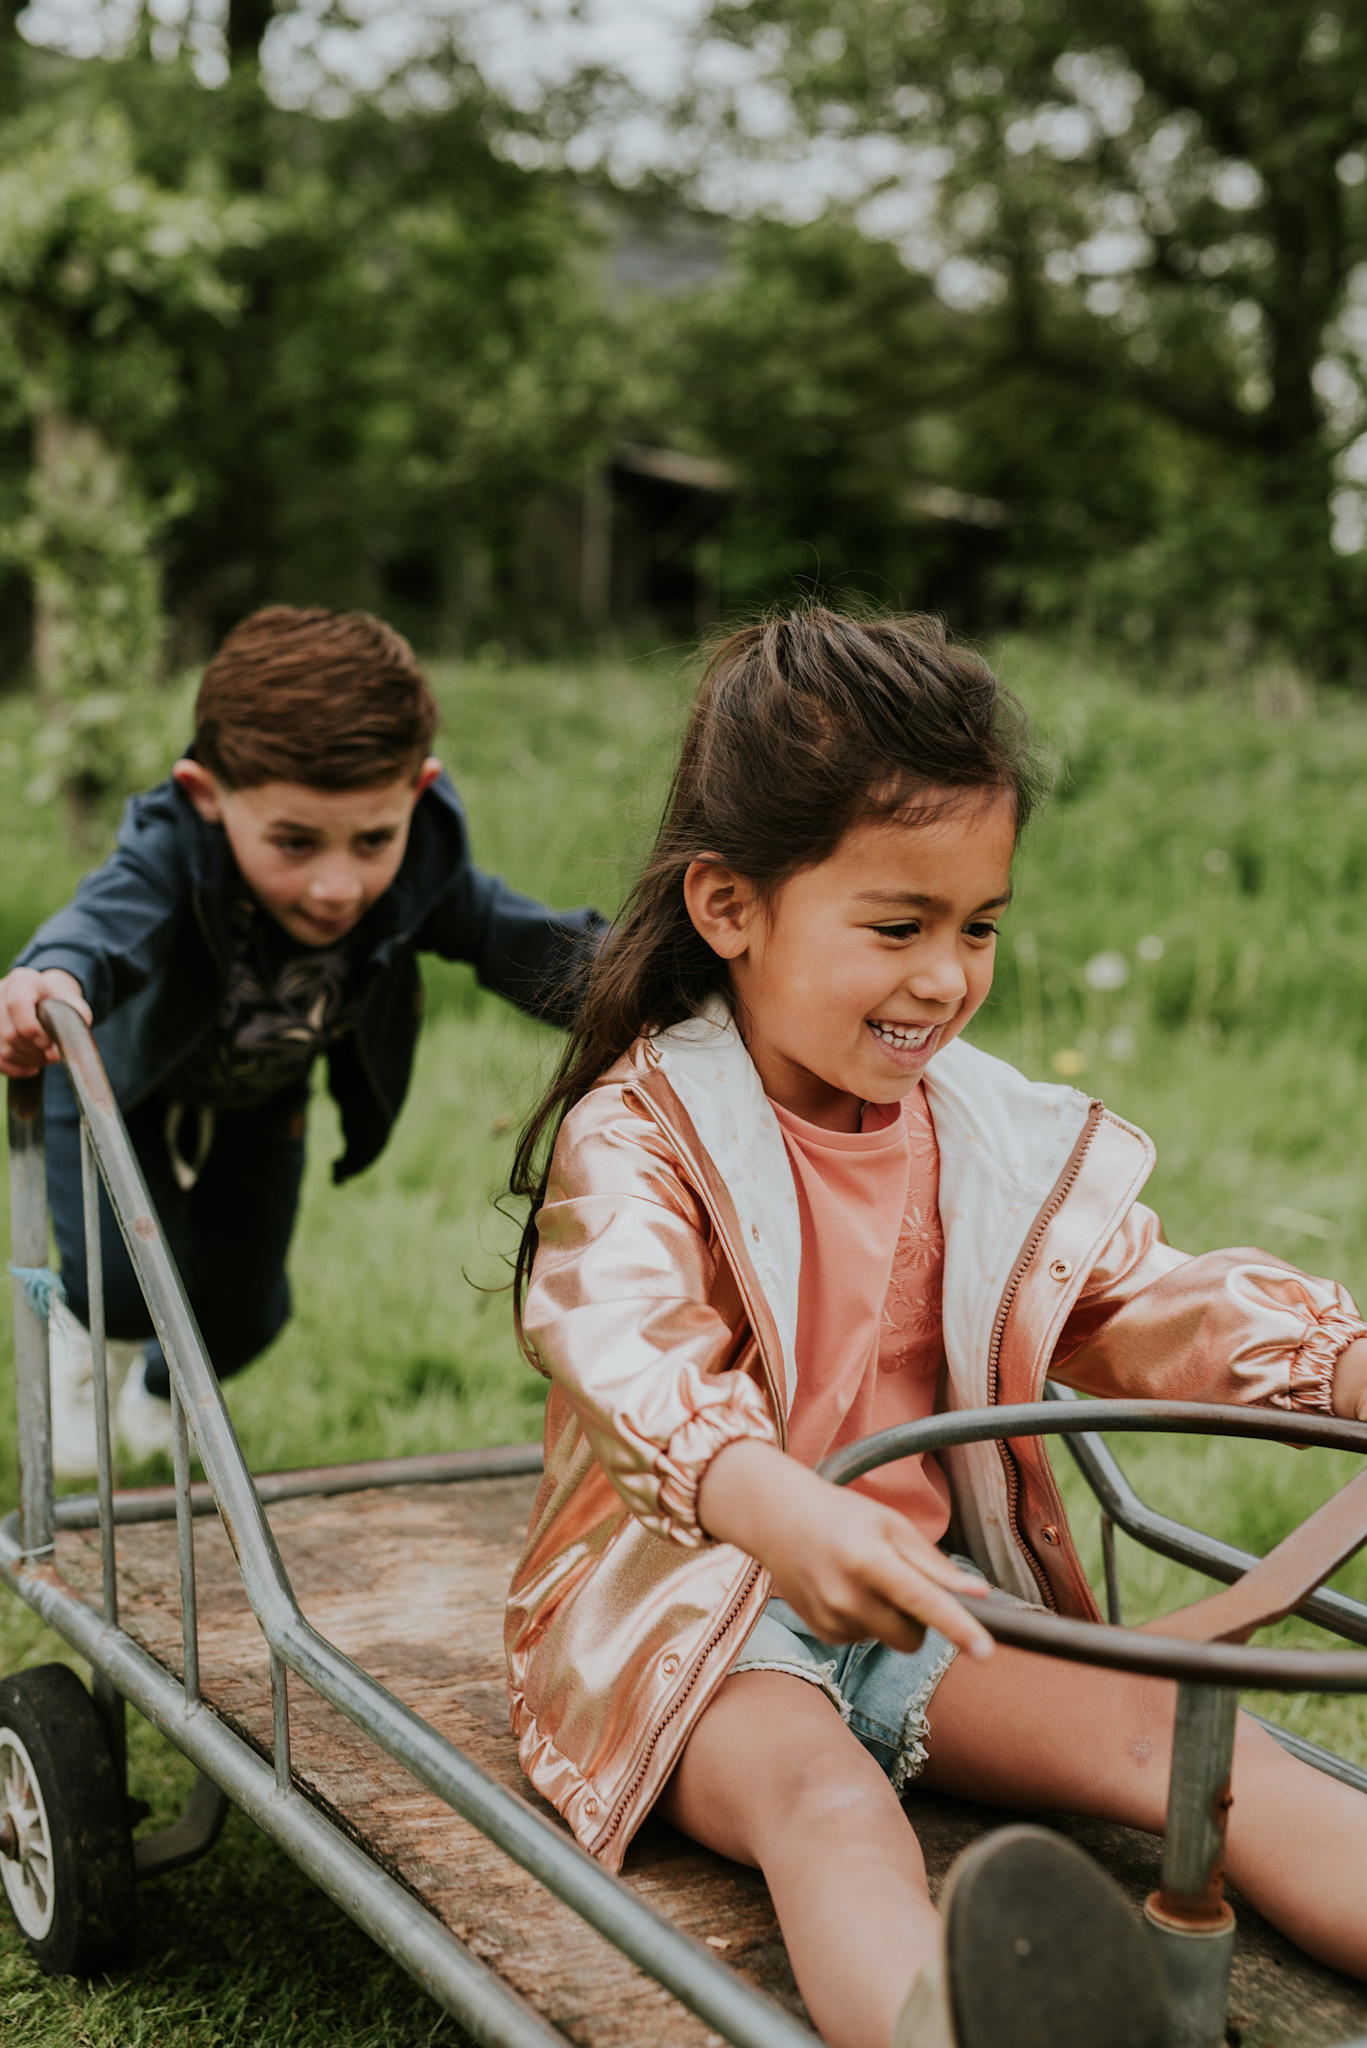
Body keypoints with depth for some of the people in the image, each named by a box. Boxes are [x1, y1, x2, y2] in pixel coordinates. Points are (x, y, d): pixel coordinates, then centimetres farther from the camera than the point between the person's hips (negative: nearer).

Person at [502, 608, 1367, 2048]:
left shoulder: (999, 1135, 8)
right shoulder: (635, 1135, -13)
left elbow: (1149, 1303, 5)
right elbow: (631, 1340, -32)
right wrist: (774, 1503, -54)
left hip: (936, 1593, 6)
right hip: (692, 1606, -6)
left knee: (1198, 1743, -17)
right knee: (823, 1798, -37)